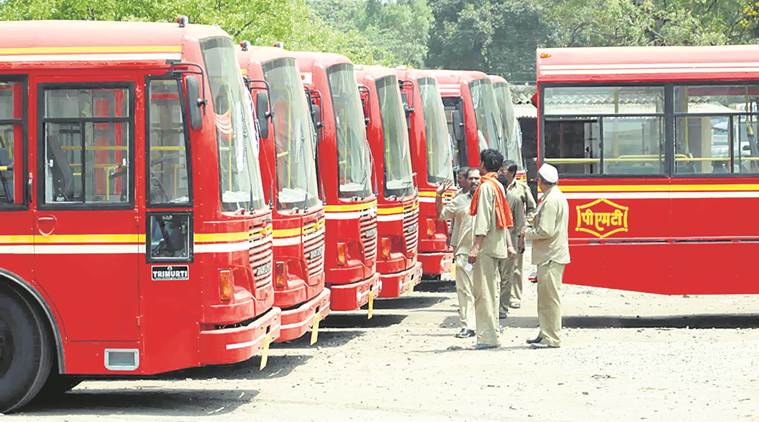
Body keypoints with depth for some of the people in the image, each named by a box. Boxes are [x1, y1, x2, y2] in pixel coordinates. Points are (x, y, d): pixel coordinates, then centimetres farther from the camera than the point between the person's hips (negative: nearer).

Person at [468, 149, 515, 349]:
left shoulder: (486, 186, -12)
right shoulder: (499, 186, 16)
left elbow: (483, 219, -18)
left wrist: (475, 247, -20)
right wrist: (509, 244, 21)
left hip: (487, 247, -9)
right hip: (498, 247, 9)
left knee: (483, 291, -8)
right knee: (493, 291, 13)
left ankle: (487, 337, -10)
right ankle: (492, 334, 17)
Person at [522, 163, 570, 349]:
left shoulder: (551, 200, -18)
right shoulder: (557, 196, 16)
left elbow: (545, 231, -22)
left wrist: (528, 233, -7)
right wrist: (531, 231, 15)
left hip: (551, 256, -11)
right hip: (550, 255, 11)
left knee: (549, 297, -7)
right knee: (545, 297, 16)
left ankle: (552, 338, -4)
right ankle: (545, 334, 22)